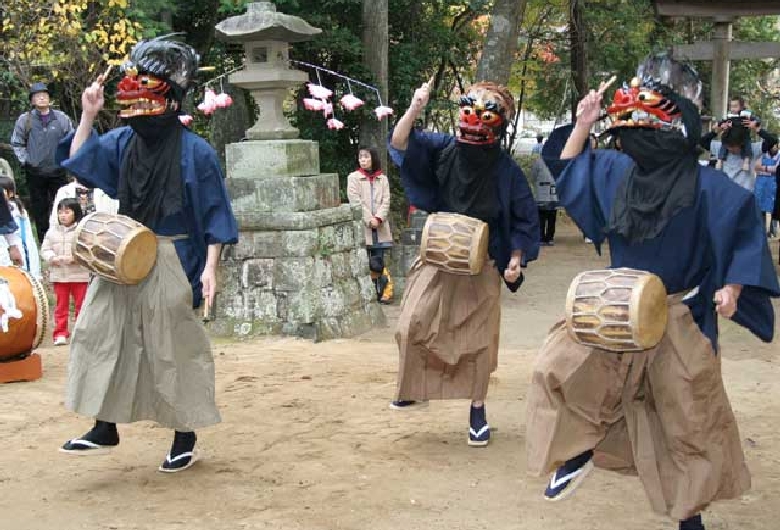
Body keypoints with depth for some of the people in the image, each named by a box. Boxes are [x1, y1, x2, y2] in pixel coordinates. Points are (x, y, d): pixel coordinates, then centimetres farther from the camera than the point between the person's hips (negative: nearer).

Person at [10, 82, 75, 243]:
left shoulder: (62, 118, 0)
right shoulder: (25, 120, -2)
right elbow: (17, 143, 5)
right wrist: (25, 160, -3)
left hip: (58, 171, 0)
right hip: (35, 172, 0)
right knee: (39, 209, 6)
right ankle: (44, 242, 15)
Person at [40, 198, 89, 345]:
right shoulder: (52, 231, 6)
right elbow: (45, 249, 5)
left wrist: (75, 258, -23)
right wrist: (53, 258, -14)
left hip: (79, 275, -3)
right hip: (58, 275, 3)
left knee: (81, 305, 7)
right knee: (61, 306, 8)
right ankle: (60, 334, 12)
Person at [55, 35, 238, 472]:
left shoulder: (195, 151, -11)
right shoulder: (124, 140, 3)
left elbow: (214, 216, -8)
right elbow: (79, 162, 10)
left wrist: (210, 268, -14)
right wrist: (88, 115, 0)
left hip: (171, 262, -6)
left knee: (175, 349, 3)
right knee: (103, 335, 6)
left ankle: (186, 436, 17)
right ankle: (106, 429, 18)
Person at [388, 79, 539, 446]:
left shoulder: (506, 171, -12)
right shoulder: (443, 149, -6)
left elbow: (525, 220, -4)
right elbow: (400, 144, -16)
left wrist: (515, 260, -12)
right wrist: (414, 110, -32)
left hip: (482, 268, -2)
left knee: (478, 340, 6)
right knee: (411, 327, -6)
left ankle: (477, 408, 24)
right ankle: (415, 386, 21)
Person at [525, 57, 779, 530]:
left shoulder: (706, 186, -18)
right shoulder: (618, 170, -2)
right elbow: (569, 175, 13)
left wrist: (732, 286, -21)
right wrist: (582, 126, 0)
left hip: (680, 318, -4)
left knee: (688, 418, 7)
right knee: (558, 367, -7)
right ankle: (580, 451, 15)